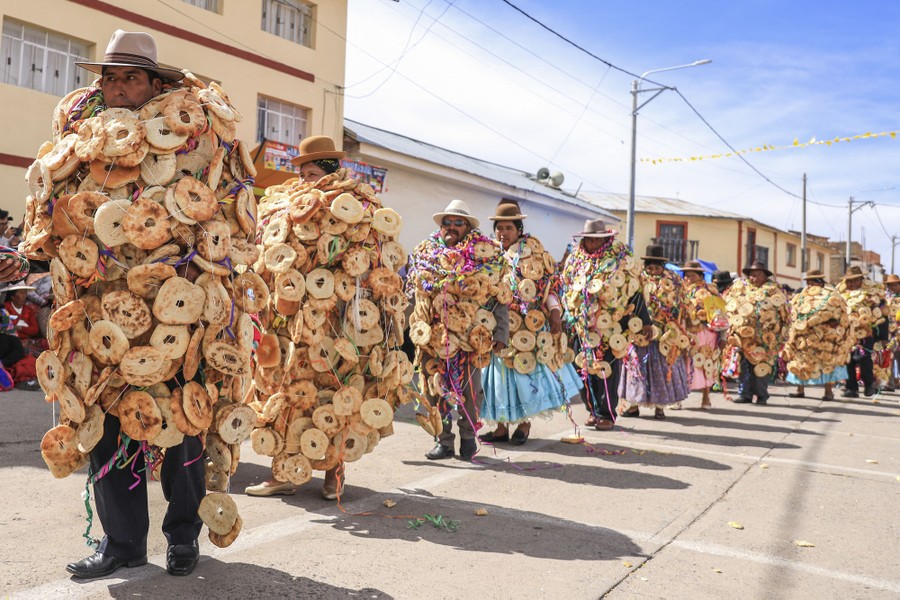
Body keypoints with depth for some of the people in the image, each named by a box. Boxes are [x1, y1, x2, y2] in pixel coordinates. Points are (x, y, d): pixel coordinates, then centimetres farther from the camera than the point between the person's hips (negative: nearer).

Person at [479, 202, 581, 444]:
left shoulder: (531, 248, 0)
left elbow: (550, 281, -1)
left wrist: (554, 311, -11)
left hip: (528, 324, -3)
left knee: (527, 369, 1)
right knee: (500, 371, 5)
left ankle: (525, 422, 14)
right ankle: (502, 426, 13)